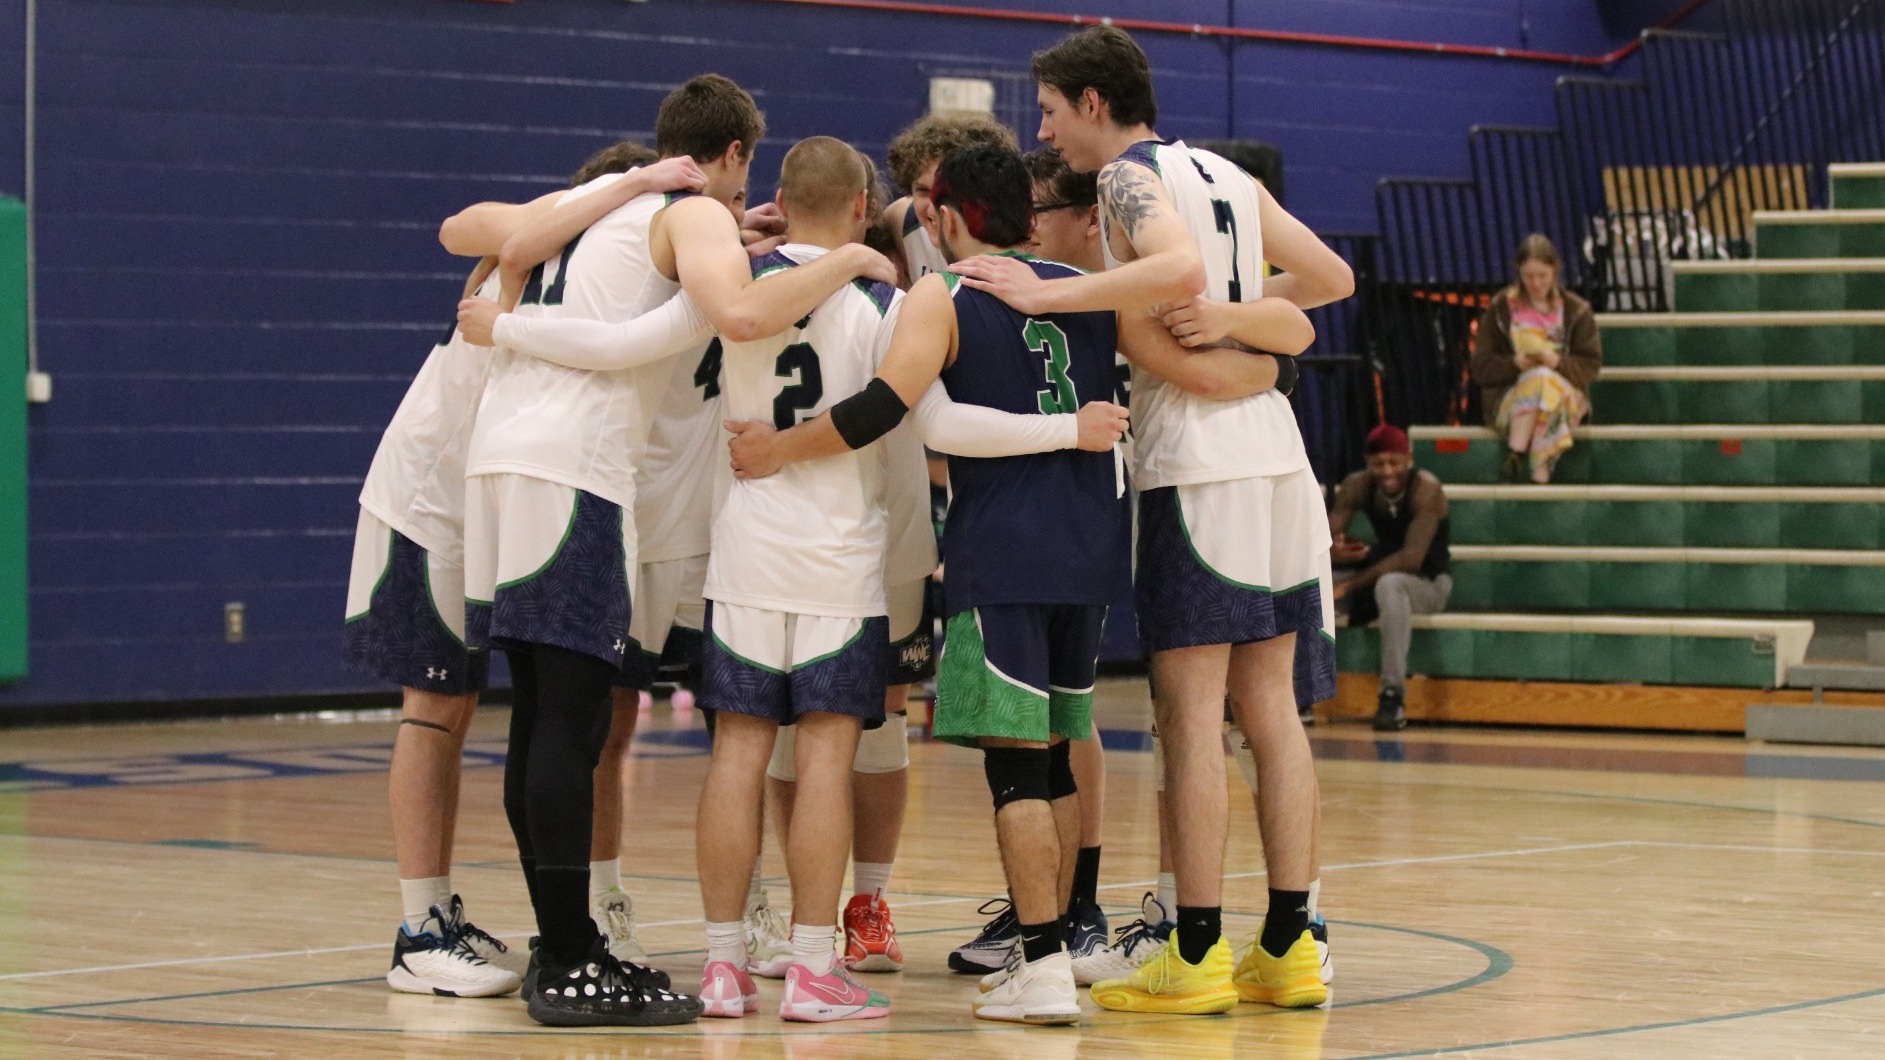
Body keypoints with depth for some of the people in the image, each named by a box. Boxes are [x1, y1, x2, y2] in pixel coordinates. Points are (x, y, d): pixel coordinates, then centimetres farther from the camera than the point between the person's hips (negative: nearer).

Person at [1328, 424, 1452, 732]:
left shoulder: (1426, 490, -23)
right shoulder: (1357, 486, -7)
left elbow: (1412, 558, -31)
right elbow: (1323, 542, -10)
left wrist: (1351, 584, -35)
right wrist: (1336, 552, -36)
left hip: (1429, 582, -6)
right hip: (1381, 571, 6)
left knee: (1390, 583, -39)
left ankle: (1393, 695, -37)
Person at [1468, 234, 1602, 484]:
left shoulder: (1576, 311, 9)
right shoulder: (1500, 309, 7)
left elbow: (1591, 366, 3)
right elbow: (1481, 368, 3)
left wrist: (1558, 363, -16)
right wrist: (1514, 363, -16)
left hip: (1565, 397, 1)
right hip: (1508, 398, 0)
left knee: (1542, 379, -35)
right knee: (1537, 377, -35)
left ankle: (1516, 455, -46)